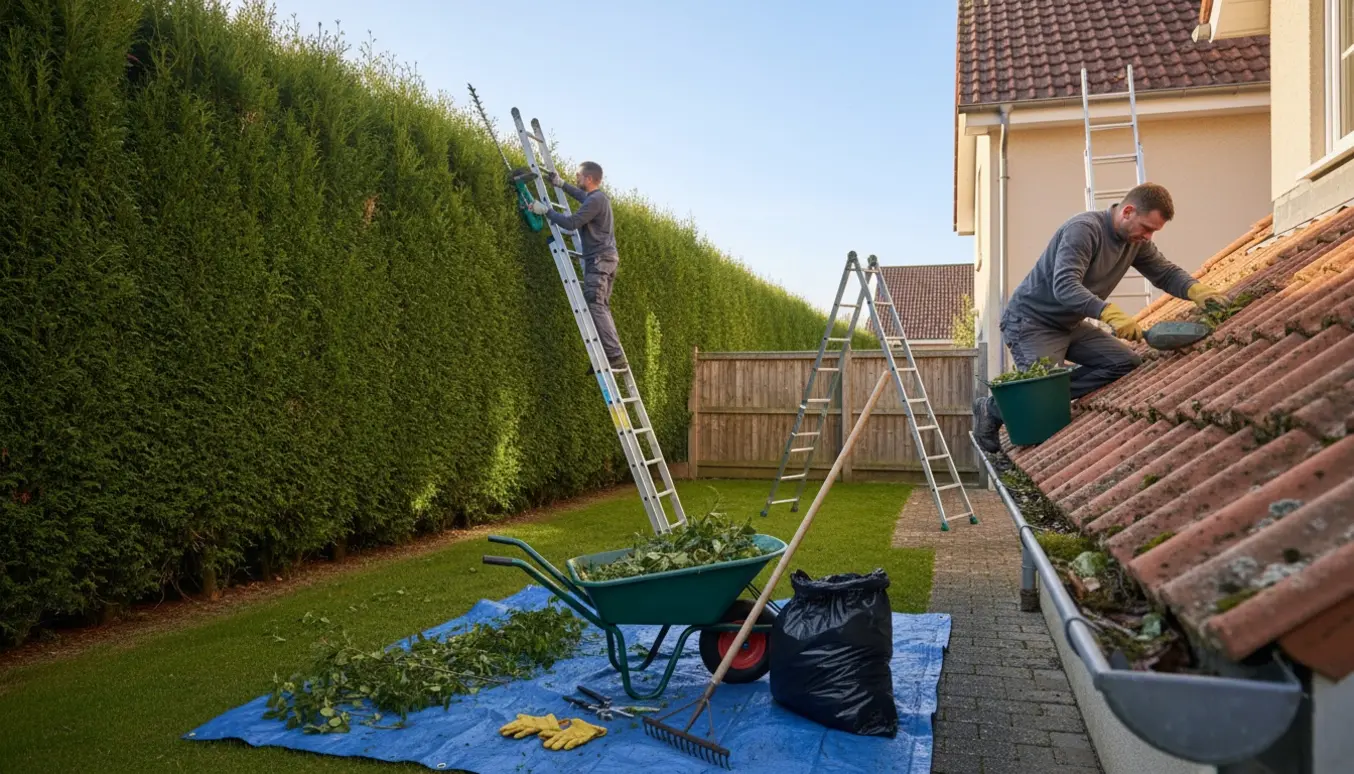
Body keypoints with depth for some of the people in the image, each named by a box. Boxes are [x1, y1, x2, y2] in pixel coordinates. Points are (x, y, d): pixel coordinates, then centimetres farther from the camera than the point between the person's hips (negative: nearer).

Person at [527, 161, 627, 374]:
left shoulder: (595, 200, -13)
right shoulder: (598, 196, 19)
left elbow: (571, 223, -18)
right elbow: (582, 196, 43)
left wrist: (546, 210, -9)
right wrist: (561, 184, 42)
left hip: (599, 259, -10)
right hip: (606, 258, 10)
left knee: (595, 307, -16)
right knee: (601, 308, 8)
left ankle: (615, 356, -23)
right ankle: (614, 355, 5)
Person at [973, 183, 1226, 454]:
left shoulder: (1136, 241, 2)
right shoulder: (1083, 229, -25)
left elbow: (1166, 272, 7)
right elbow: (1064, 286, -36)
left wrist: (1196, 290, -15)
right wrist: (1111, 313, -47)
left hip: (1070, 325, 9)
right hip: (1030, 321, -9)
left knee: (1128, 363, -4)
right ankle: (993, 407, 8)